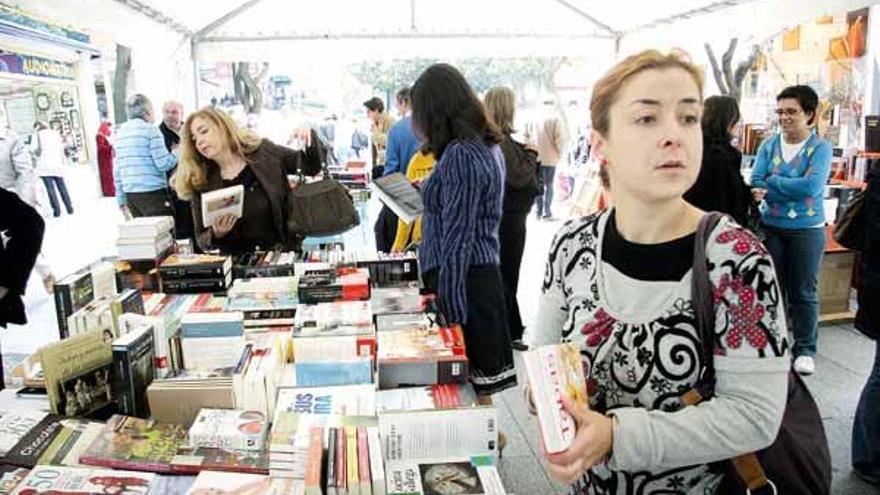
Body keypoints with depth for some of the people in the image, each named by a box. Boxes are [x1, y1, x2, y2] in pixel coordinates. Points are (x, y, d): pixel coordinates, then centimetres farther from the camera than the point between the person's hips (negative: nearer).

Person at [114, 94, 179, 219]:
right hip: (153, 193, -7)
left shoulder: (120, 132, 13)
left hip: (130, 194, 7)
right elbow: (163, 164, -12)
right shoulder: (150, 129, -6)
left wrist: (121, 199, 18)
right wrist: (177, 153, 7)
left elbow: (117, 169, 14)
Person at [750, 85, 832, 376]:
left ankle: (805, 350, 21)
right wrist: (794, 190, -22)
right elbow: (756, 183, -9)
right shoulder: (768, 145, 2)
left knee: (804, 293, 7)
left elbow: (812, 186, -20)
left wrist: (772, 182, -12)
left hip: (807, 231, -2)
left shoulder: (820, 148, -6)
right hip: (771, 228, 3)